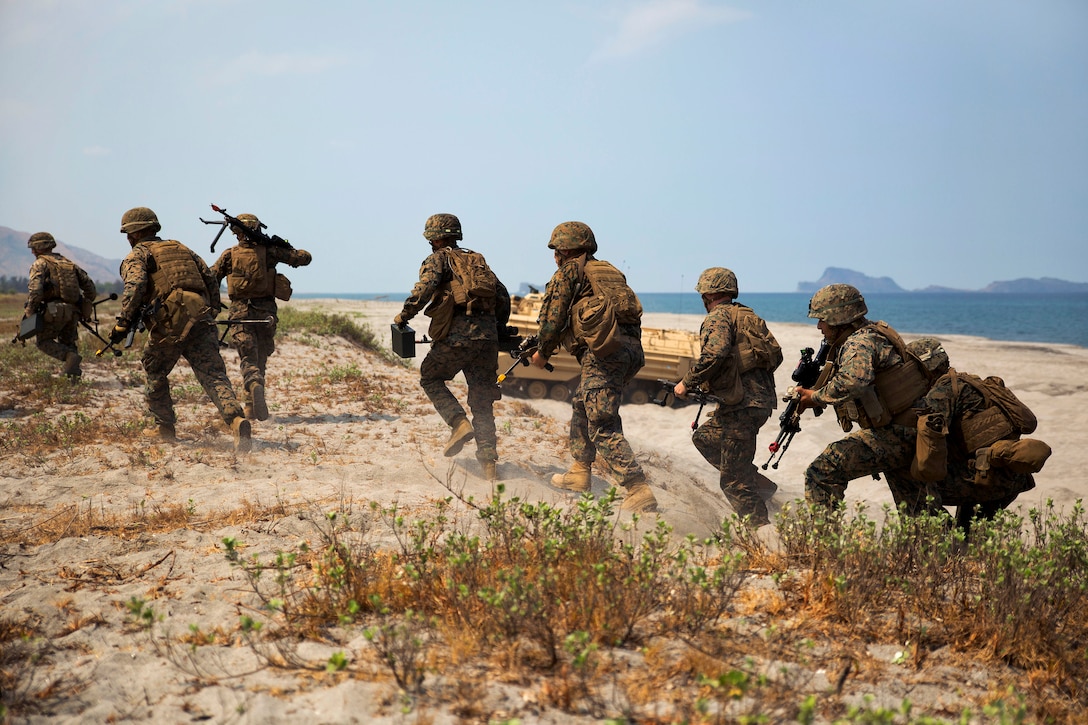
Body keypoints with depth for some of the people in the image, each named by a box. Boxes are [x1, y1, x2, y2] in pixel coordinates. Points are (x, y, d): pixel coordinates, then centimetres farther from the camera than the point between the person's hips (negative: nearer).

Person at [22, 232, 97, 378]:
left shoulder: (40, 264, -1)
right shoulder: (69, 263, 19)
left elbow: (35, 290, -17)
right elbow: (89, 286, 18)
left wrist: (29, 311, -8)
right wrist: (86, 308, 24)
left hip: (55, 311, -6)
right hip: (74, 311, 6)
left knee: (43, 341, 9)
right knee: (68, 342, 22)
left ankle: (70, 356, -14)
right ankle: (73, 372, 3)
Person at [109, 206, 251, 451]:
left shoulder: (138, 254, 10)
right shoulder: (181, 248, 28)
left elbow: (135, 286, -11)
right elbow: (210, 280, 20)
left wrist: (123, 323, -12)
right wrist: (211, 314, 25)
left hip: (168, 323, -4)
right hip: (200, 320, 4)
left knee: (154, 374, 21)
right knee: (213, 375, -5)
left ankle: (165, 427, 28)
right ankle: (237, 420, -28)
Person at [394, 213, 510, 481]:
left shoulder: (438, 259, 6)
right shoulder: (477, 260, 23)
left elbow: (425, 288, -12)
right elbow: (503, 296, 20)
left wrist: (404, 315, 0)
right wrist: (498, 330, 28)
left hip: (456, 336, -5)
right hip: (487, 338, 5)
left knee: (430, 378, 19)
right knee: (482, 401, 10)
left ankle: (459, 422, -2)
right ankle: (489, 462, 4)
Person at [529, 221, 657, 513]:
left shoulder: (569, 272, 5)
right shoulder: (608, 270, 27)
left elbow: (553, 319, 0)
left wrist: (542, 353, 16)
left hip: (604, 351, -8)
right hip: (632, 348, 9)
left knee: (603, 426, -10)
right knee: (582, 404, 25)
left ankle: (639, 492, -20)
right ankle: (579, 473, 30)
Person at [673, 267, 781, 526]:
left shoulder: (719, 317, -8)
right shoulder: (748, 315, 18)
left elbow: (714, 353, -27)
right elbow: (776, 355, 17)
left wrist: (687, 383, -16)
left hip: (742, 406, -10)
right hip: (762, 399, 10)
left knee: (733, 483, -4)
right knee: (704, 438, 27)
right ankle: (760, 484, 23)